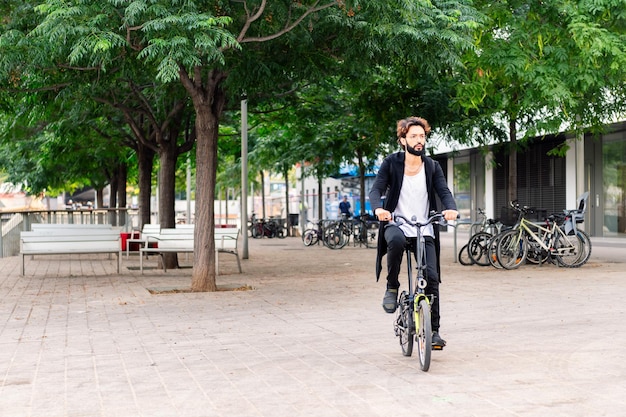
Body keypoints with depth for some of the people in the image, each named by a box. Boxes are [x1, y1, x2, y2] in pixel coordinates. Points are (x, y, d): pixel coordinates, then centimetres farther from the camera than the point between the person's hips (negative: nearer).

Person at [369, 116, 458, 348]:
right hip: (396, 225, -2)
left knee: (431, 276, -11)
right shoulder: (391, 163, 1)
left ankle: (434, 330, 2)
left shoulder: (432, 167, 7)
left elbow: (444, 191, -4)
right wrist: (378, 208, -30)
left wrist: (450, 208, -27)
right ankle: (392, 288, -14)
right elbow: (376, 190, -7)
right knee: (396, 240, -38)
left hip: (424, 230, 2)